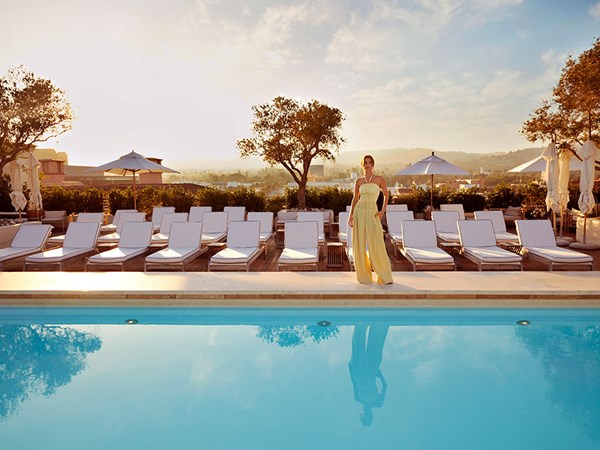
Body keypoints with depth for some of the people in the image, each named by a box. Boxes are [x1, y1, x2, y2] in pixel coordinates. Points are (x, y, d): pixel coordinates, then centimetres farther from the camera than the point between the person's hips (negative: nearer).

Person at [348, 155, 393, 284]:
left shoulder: (379, 179, 3)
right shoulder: (359, 181, 9)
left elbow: (386, 195, 12)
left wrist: (382, 211, 0)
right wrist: (351, 215, 6)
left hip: (372, 213, -3)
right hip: (359, 212, 3)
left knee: (376, 245, -8)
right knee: (359, 245, 2)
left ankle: (384, 276, 4)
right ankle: (363, 275, 14)